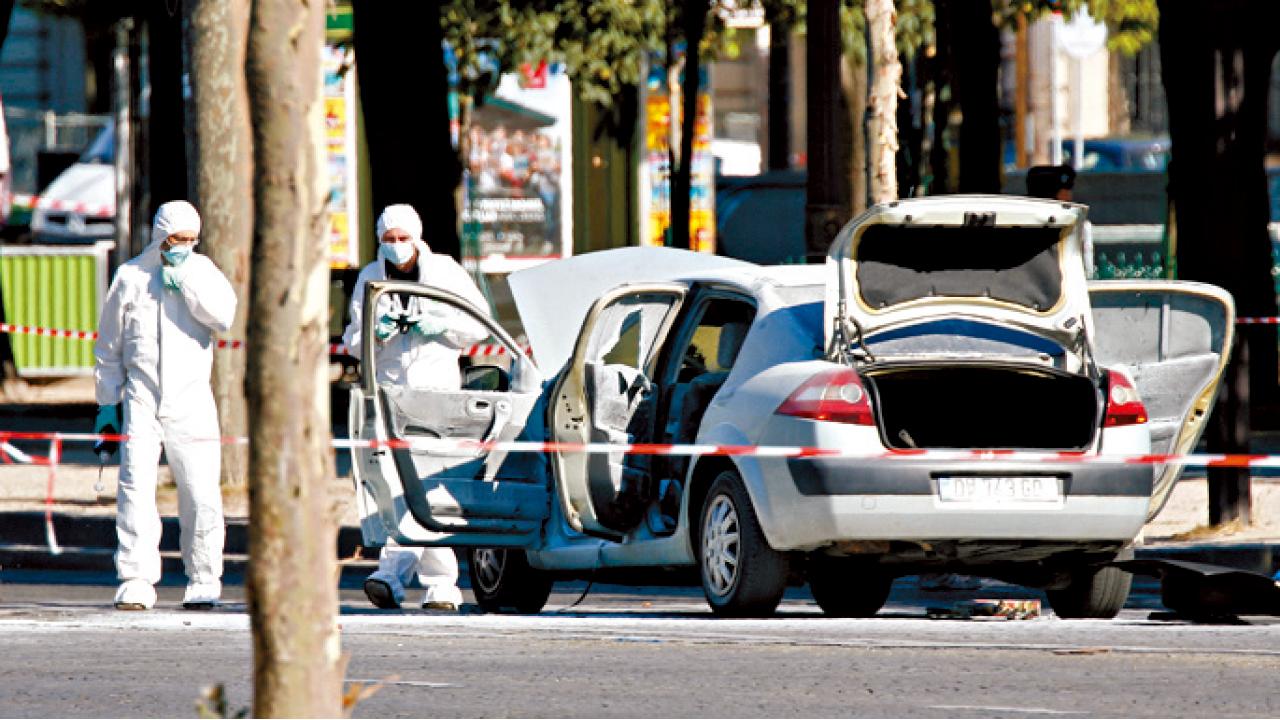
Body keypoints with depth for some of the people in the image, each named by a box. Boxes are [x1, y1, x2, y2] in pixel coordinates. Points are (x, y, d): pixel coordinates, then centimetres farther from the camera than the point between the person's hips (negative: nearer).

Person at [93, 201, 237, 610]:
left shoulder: (202, 272, 9)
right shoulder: (131, 277, 7)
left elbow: (224, 317, -10)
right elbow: (109, 346, 14)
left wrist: (185, 277, -12)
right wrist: (107, 403, 11)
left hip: (191, 400, 0)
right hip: (140, 400, 0)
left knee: (202, 495, -3)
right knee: (135, 489, -10)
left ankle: (203, 582, 9)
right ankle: (137, 581, -8)